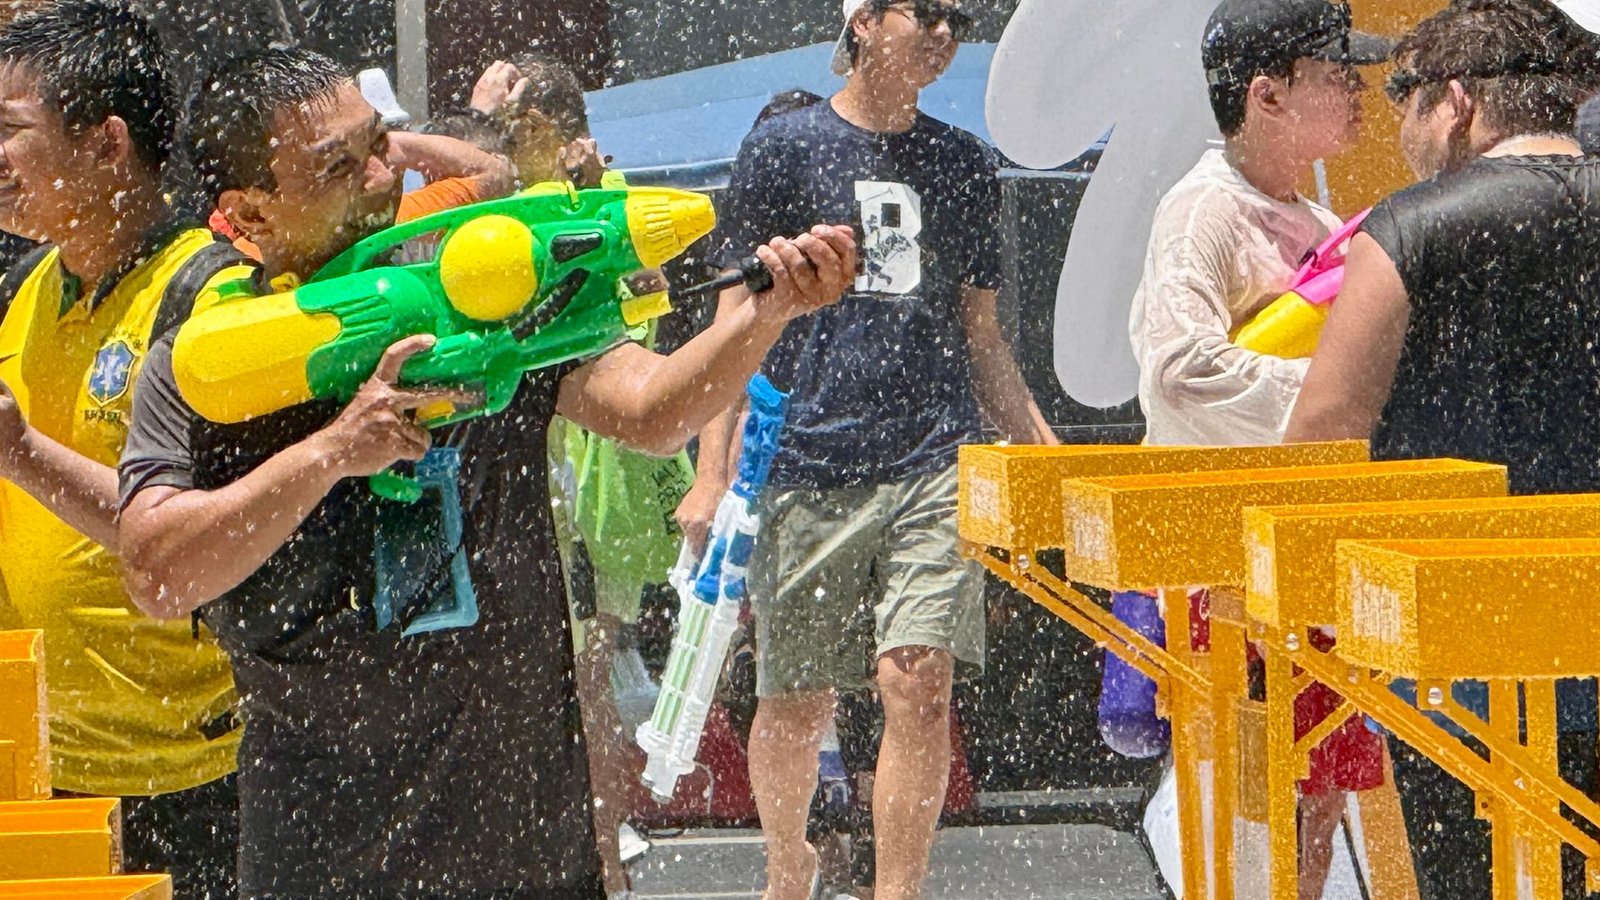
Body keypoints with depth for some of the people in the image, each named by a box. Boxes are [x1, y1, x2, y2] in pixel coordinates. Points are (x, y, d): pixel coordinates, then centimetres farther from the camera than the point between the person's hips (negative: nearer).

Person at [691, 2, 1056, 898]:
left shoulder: (963, 164, 14)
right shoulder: (784, 148, 4)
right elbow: (737, 321, 3)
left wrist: (1045, 453, 13)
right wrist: (713, 474, -2)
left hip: (936, 462, 2)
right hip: (808, 466, -2)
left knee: (919, 682, -15)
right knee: (796, 707, 5)